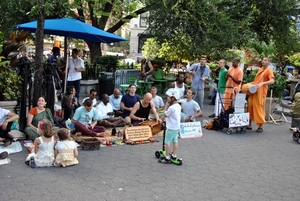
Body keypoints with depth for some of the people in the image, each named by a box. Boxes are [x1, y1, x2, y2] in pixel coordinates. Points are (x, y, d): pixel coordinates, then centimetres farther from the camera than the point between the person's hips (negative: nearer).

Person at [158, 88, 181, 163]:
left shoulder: (171, 107, -23)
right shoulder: (178, 106, 4)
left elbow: (165, 115, -12)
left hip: (171, 128, -9)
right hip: (177, 127, 9)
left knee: (167, 142, 0)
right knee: (175, 141, 16)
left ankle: (167, 158, 5)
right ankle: (174, 155, 25)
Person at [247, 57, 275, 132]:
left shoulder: (269, 71, -4)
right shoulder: (260, 69, 19)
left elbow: (272, 81, -19)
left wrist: (262, 83, -32)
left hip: (261, 92, -7)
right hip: (253, 90, 7)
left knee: (259, 108, -4)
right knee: (250, 107, 8)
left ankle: (260, 127, 5)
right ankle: (249, 125, 16)